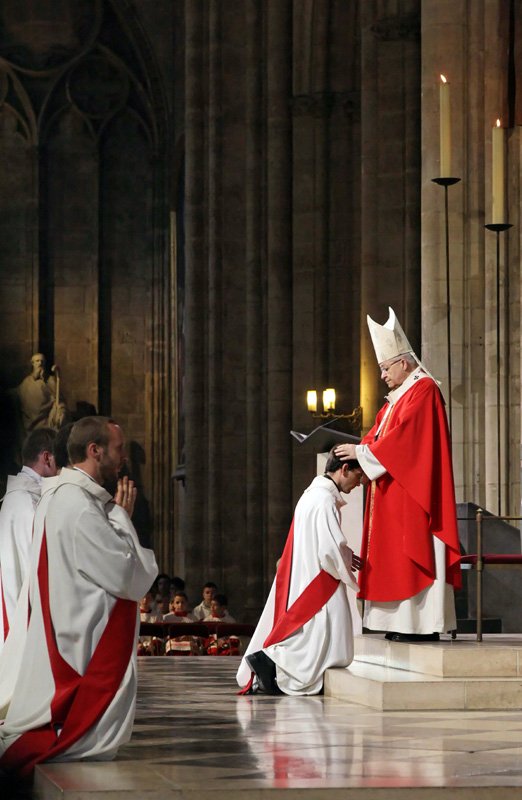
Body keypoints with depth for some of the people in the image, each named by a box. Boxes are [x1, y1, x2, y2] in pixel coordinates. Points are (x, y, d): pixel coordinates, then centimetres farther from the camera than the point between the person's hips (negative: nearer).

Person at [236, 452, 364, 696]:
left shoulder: (312, 494, 15)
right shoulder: (325, 500, -16)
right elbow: (331, 550, -22)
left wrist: (344, 557, 12)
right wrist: (346, 563, -2)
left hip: (300, 582, 10)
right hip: (318, 586, -10)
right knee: (322, 649, -7)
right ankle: (270, 660, -12)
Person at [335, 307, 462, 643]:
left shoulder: (423, 391, -11)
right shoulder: (400, 395, 20)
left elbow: (402, 436, -19)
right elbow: (380, 433, 18)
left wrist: (362, 451, -15)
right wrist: (357, 448, 2)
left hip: (413, 494, -10)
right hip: (395, 493, 10)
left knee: (415, 553, -11)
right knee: (399, 556, 7)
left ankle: (424, 624, -11)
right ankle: (405, 623, 7)